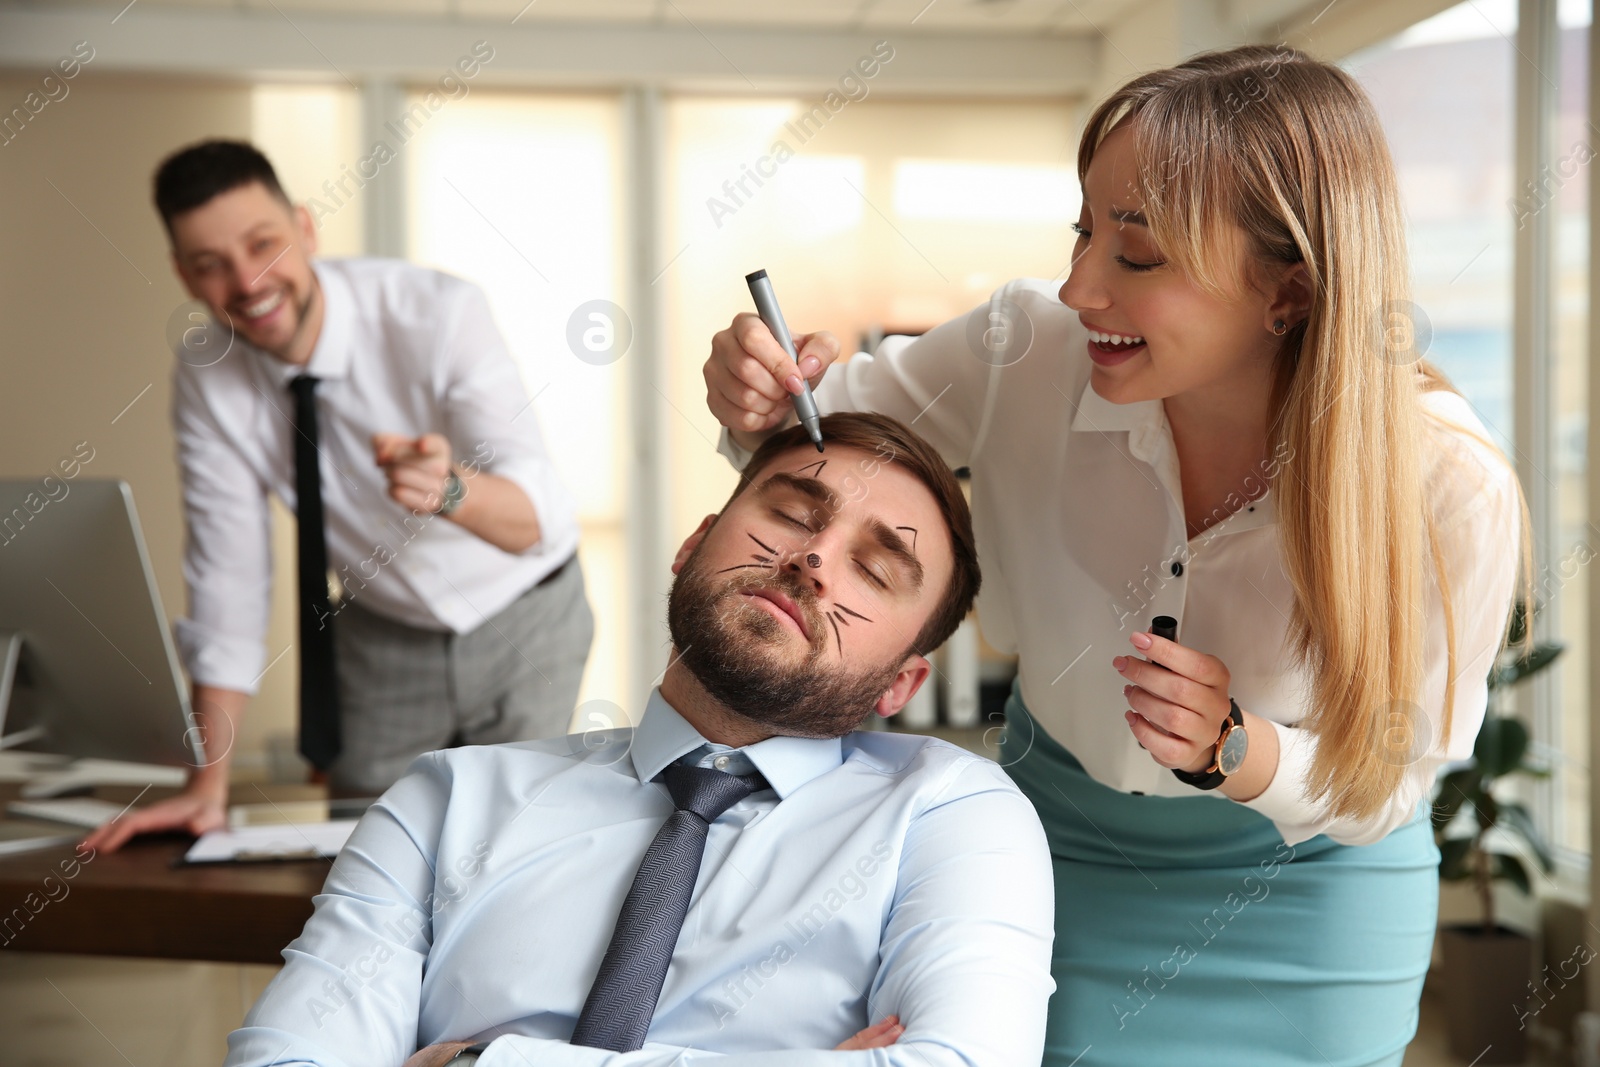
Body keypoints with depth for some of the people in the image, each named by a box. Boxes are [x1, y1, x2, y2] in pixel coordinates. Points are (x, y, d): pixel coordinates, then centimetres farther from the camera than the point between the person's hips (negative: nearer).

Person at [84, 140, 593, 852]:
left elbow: (542, 516, -36)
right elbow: (227, 572, -11)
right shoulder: (206, 373, -15)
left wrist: (448, 487, -58)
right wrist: (208, 786, -14)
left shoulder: (437, 313, -27)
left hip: (521, 628, -3)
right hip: (381, 644, 3)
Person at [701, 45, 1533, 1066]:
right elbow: (840, 418, -4)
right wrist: (767, 401, -28)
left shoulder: (1448, 493, -28)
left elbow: (1382, 787, -15)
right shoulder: (1029, 348, -24)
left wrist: (1234, 750, -35)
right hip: (1051, 842, 2)